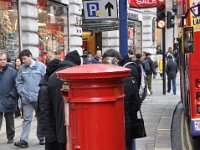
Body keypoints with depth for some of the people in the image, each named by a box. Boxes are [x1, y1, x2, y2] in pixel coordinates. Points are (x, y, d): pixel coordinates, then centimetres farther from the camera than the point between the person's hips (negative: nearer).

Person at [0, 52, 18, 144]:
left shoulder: (12, 72, -2)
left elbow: (16, 85, -3)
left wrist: (12, 95, -12)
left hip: (9, 101, -1)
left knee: (10, 121, 11)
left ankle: (10, 138, 24)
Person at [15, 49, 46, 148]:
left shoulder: (41, 66, -3)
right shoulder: (22, 68, 5)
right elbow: (18, 82, 13)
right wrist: (21, 91, 0)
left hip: (39, 98, -1)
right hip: (26, 98, 1)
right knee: (26, 119, -2)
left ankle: (41, 138, 26)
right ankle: (24, 140, -5)